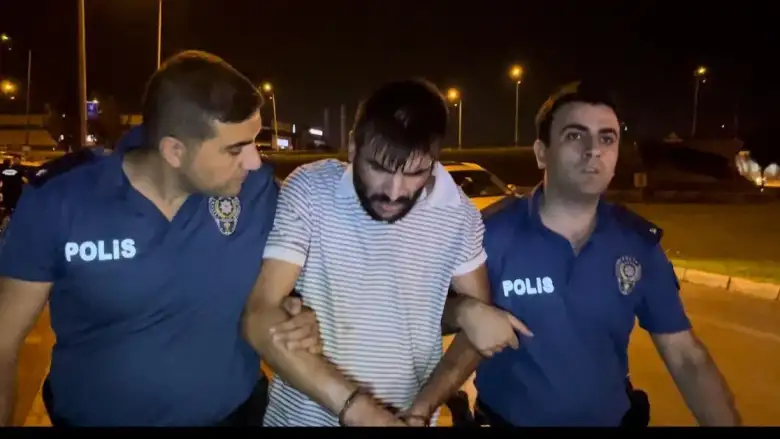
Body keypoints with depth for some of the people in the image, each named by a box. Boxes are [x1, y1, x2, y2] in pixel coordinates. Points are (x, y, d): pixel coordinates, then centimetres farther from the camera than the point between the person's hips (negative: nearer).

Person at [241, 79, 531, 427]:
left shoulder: (458, 213, -10)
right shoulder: (309, 190, -17)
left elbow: (482, 318, -1)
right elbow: (260, 317, -21)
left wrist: (421, 409, -14)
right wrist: (355, 407, -28)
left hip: (407, 416, 2)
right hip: (303, 415, -1)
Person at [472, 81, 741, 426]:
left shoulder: (640, 242, -8)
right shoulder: (491, 234, -19)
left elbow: (686, 357, -6)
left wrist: (727, 422, -16)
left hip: (612, 419, 3)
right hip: (510, 420, -3)